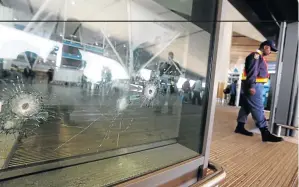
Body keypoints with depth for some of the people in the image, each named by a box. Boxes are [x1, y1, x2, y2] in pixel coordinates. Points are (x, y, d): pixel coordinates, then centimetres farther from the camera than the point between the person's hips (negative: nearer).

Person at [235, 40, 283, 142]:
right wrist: (251, 86, -26)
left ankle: (240, 127, 16)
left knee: (246, 106, 10)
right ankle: (265, 133, -9)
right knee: (258, 108, -11)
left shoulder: (259, 57, 24)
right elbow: (252, 71, -19)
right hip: (253, 86, -10)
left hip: (255, 85, 10)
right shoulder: (256, 55, -8)